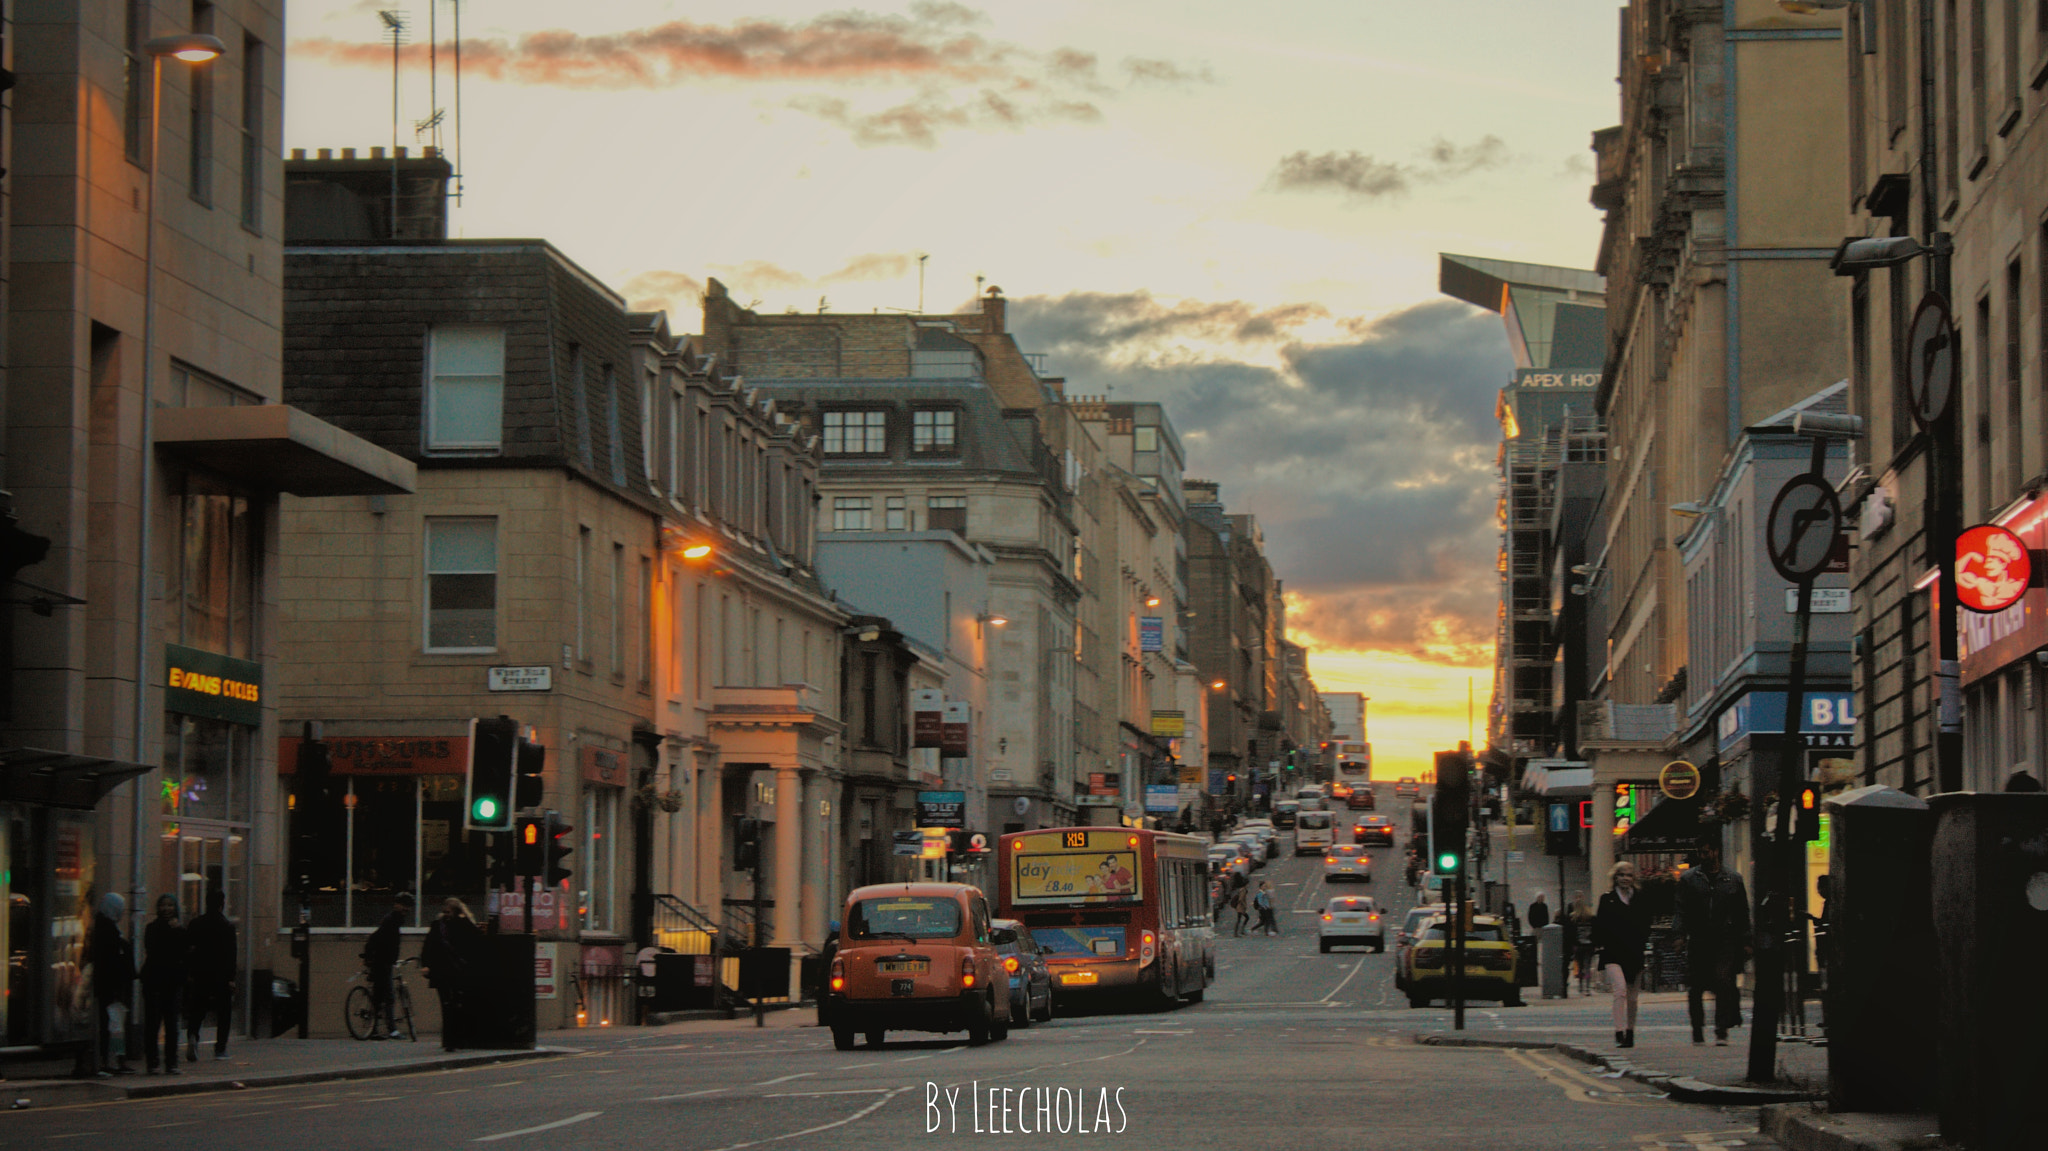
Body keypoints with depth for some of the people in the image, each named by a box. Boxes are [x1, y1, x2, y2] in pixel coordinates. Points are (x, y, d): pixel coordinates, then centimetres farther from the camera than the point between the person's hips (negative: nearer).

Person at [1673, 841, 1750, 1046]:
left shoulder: (1733, 879, 11)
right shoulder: (1689, 879, 9)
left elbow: (1743, 913, 14)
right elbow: (1681, 909, 4)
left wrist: (1745, 942, 10)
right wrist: (1680, 934, -10)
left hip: (1726, 940, -1)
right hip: (1698, 940, 1)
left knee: (1724, 982, -14)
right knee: (1695, 989, 3)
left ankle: (1721, 1031, -13)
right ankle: (1697, 1031, 19)